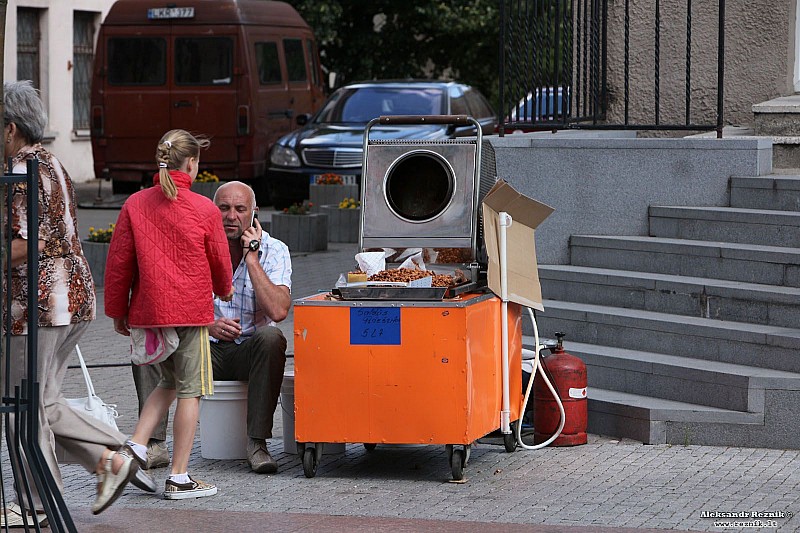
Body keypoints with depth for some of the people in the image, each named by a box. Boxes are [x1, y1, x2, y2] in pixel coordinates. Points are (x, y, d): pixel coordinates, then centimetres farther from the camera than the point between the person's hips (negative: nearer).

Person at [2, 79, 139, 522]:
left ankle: (36, 505, 8)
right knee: (45, 402, 18)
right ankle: (111, 457, 11)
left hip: (37, 301, -10)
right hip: (73, 293, 10)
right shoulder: (53, 165, 16)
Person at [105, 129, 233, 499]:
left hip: (147, 312, 4)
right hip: (191, 311, -4)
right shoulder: (204, 210, -8)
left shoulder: (135, 205, 0)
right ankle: (179, 479, 4)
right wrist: (224, 291, 27)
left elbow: (118, 261, 3)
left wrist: (117, 312, 13)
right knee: (189, 391, 3)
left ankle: (136, 447, 6)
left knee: (169, 382, 22)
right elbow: (220, 263, 4)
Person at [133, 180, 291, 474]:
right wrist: (208, 325, -22)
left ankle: (257, 443, -32)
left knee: (271, 338, -35)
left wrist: (251, 256, -18)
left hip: (248, 351, -2)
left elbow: (277, 311, -22)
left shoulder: (273, 251, -4)